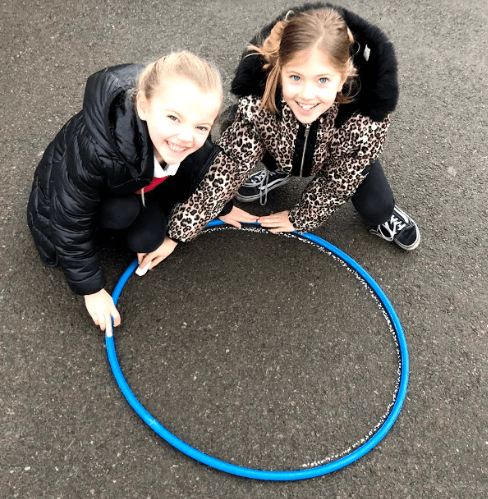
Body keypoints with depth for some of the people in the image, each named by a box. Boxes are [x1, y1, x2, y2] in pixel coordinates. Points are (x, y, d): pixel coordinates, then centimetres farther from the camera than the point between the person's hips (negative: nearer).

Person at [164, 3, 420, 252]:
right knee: (234, 125, -20)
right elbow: (229, 167, -28)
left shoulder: (368, 118, -41)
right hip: (280, 153, 2)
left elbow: (339, 179, -24)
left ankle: (383, 212, 21)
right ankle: (277, 173, 12)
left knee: (376, 210, -18)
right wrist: (180, 232, -26)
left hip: (343, 159, -1)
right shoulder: (256, 105, -39)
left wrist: (299, 218, -13)